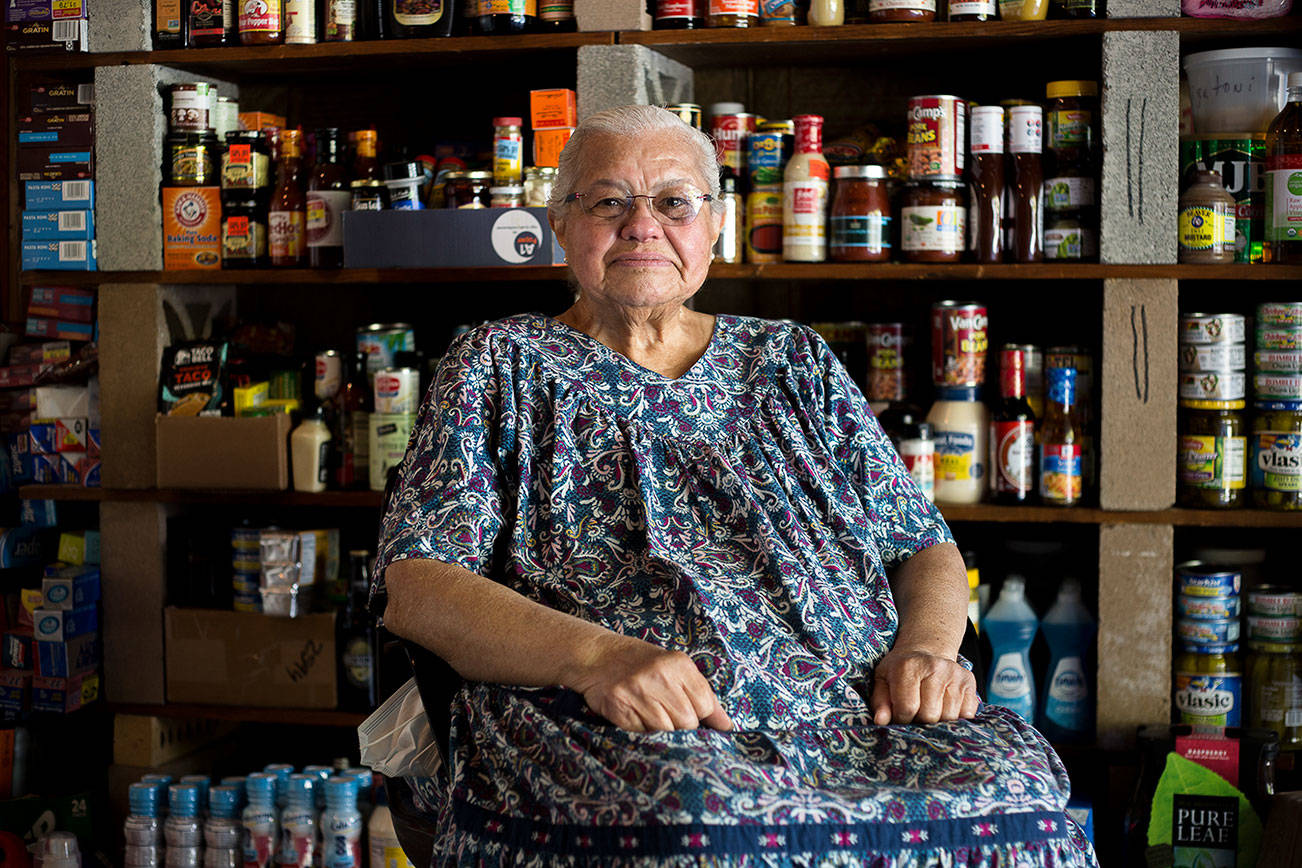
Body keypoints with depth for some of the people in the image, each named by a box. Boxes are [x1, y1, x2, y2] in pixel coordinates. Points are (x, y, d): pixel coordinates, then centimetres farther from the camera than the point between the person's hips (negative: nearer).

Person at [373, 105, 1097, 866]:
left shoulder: (795, 363, 23)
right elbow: (414, 582, 1)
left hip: (855, 710, 4)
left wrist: (924, 647, -3)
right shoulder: (503, 366, 13)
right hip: (616, 722, -3)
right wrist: (594, 655, -16)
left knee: (1015, 801, -26)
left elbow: (925, 547, 22)